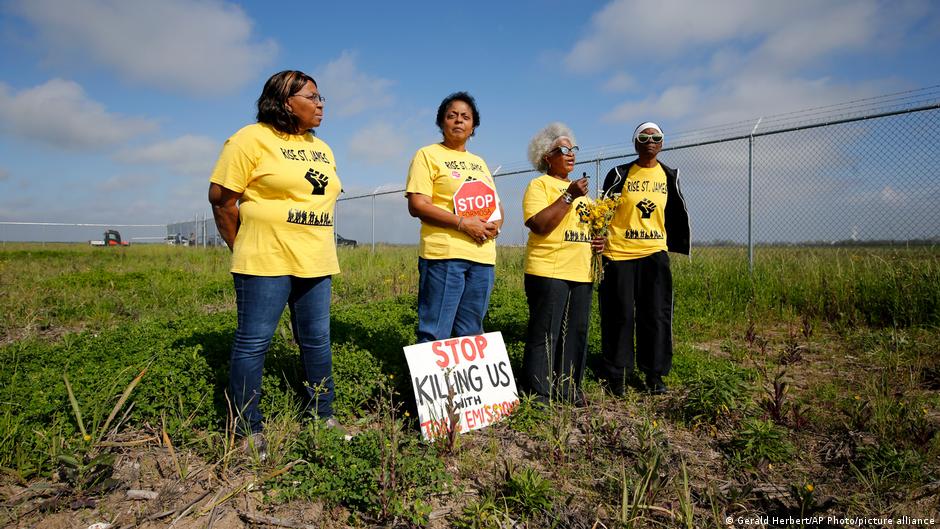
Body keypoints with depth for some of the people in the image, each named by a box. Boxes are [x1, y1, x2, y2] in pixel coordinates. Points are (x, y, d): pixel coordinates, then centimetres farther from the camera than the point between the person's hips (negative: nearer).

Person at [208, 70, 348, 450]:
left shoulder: (322, 149, 17)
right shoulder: (252, 139, -5)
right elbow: (221, 198, -5)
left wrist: (316, 250, 16)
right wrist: (244, 250, 2)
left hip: (315, 263, 7)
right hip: (266, 262, -7)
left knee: (317, 340, 12)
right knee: (253, 342, 0)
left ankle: (322, 414, 26)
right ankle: (247, 428, 14)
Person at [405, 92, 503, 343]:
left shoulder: (479, 162, 22)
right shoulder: (428, 155, 2)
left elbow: (496, 204, 22)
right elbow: (417, 206, -9)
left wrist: (496, 224, -2)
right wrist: (463, 223, -16)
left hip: (483, 256, 6)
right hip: (444, 254, -6)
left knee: (471, 334, 12)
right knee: (435, 333, -5)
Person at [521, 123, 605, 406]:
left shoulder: (579, 188, 22)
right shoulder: (539, 185, -2)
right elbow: (540, 225, -16)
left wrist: (598, 240, 10)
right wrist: (569, 196, -17)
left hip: (581, 273, 7)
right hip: (549, 271, -7)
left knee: (576, 332, 8)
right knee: (544, 334, -4)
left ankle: (569, 388, 20)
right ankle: (538, 393, 6)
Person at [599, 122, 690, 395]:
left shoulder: (669, 176, 11)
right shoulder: (619, 174, 1)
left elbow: (676, 214, 21)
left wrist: (681, 245, 19)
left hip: (654, 252, 3)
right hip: (619, 253, -3)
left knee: (656, 315, 3)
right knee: (620, 316, 3)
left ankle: (655, 374, 16)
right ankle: (617, 374, 15)